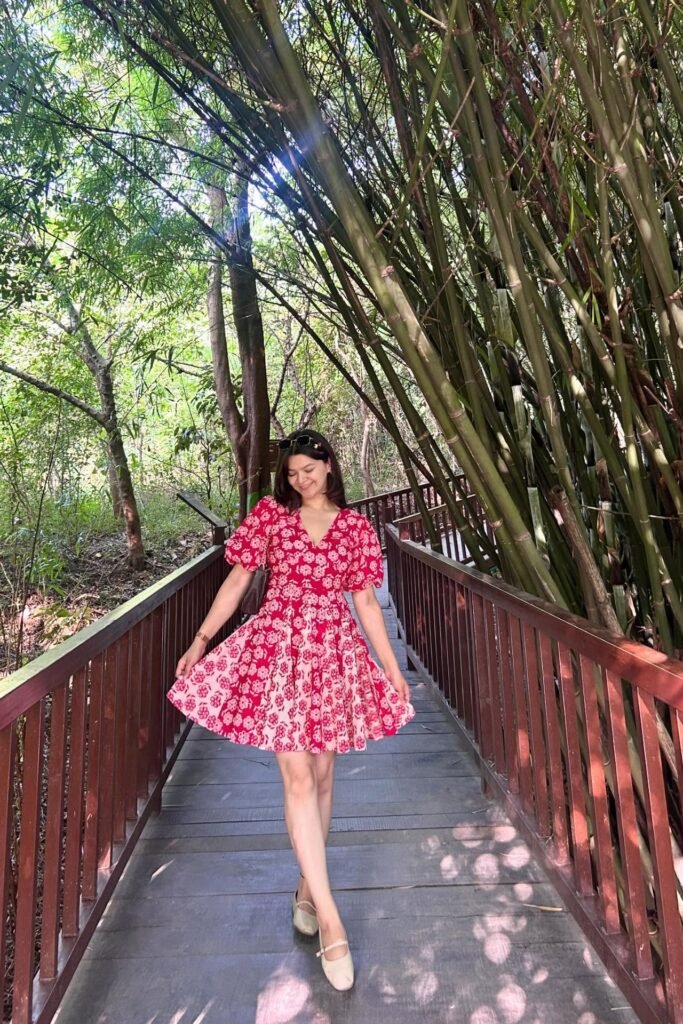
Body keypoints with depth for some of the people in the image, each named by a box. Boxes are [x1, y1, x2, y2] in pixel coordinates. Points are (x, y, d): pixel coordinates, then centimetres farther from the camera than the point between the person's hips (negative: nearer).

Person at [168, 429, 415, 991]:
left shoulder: (357, 527, 5)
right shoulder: (270, 514, 3)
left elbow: (365, 600, 7)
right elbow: (238, 580, 5)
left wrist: (392, 666, 6)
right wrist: (201, 639, 1)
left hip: (335, 650, 2)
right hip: (278, 647, -2)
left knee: (321, 774, 12)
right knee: (298, 778, -4)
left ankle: (308, 887, 35)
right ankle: (331, 921, 8)